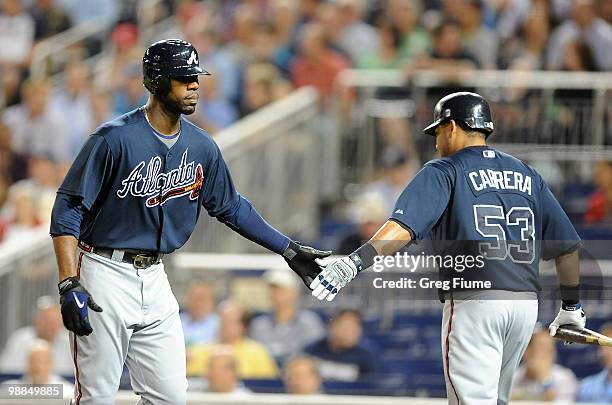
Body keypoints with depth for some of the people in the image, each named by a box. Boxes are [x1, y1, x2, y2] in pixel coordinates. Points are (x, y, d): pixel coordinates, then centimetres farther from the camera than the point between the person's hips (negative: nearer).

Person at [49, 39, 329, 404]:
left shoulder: (202, 147, 4)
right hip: (106, 275, -6)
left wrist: (289, 250, 15)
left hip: (154, 278, 6)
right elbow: (68, 208, -14)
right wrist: (69, 285, -22)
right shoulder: (115, 139, -15)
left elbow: (232, 208, 18)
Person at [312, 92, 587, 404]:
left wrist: (355, 262, -27)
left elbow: (404, 226, -18)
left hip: (473, 300, -6)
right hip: (526, 304, 6)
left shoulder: (444, 172, 0)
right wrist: (571, 306, 26)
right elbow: (568, 245, 16)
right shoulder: (527, 176, 16)